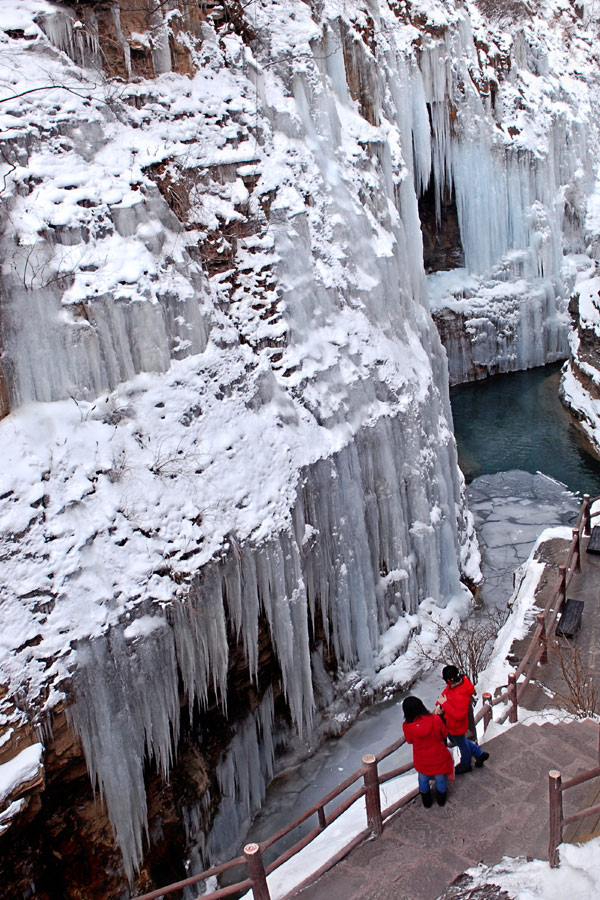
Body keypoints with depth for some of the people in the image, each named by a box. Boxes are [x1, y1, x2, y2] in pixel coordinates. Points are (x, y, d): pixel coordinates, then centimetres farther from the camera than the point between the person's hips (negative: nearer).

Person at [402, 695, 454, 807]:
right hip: (439, 758, 0)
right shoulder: (435, 719, -28)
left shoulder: (407, 726, -27)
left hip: (421, 761, 0)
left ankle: (426, 802, 51)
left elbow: (409, 741, -6)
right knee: (440, 778, 28)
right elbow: (444, 735, -10)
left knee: (423, 779, 29)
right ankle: (441, 800, 52)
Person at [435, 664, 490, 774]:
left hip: (457, 727, -9)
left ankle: (465, 765, 50)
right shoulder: (453, 685, -15)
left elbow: (459, 715, -37)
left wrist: (444, 704, -33)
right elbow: (445, 693, 3)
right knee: (454, 739, 31)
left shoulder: (461, 696, -41)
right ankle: (480, 754, 45)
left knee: (462, 744, 20)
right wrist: (439, 705, -13)